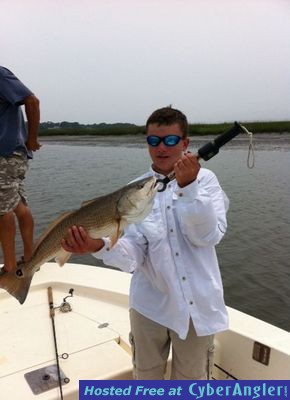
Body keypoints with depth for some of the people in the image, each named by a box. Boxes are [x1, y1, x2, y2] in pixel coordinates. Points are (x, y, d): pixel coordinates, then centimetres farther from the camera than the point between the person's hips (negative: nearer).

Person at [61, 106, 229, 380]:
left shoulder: (205, 180, -5)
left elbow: (208, 235, -18)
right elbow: (132, 256, -14)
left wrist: (188, 186, -28)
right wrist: (99, 246, -34)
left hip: (198, 305, 0)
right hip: (150, 305, 1)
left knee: (192, 380, 20)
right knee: (146, 377, 22)